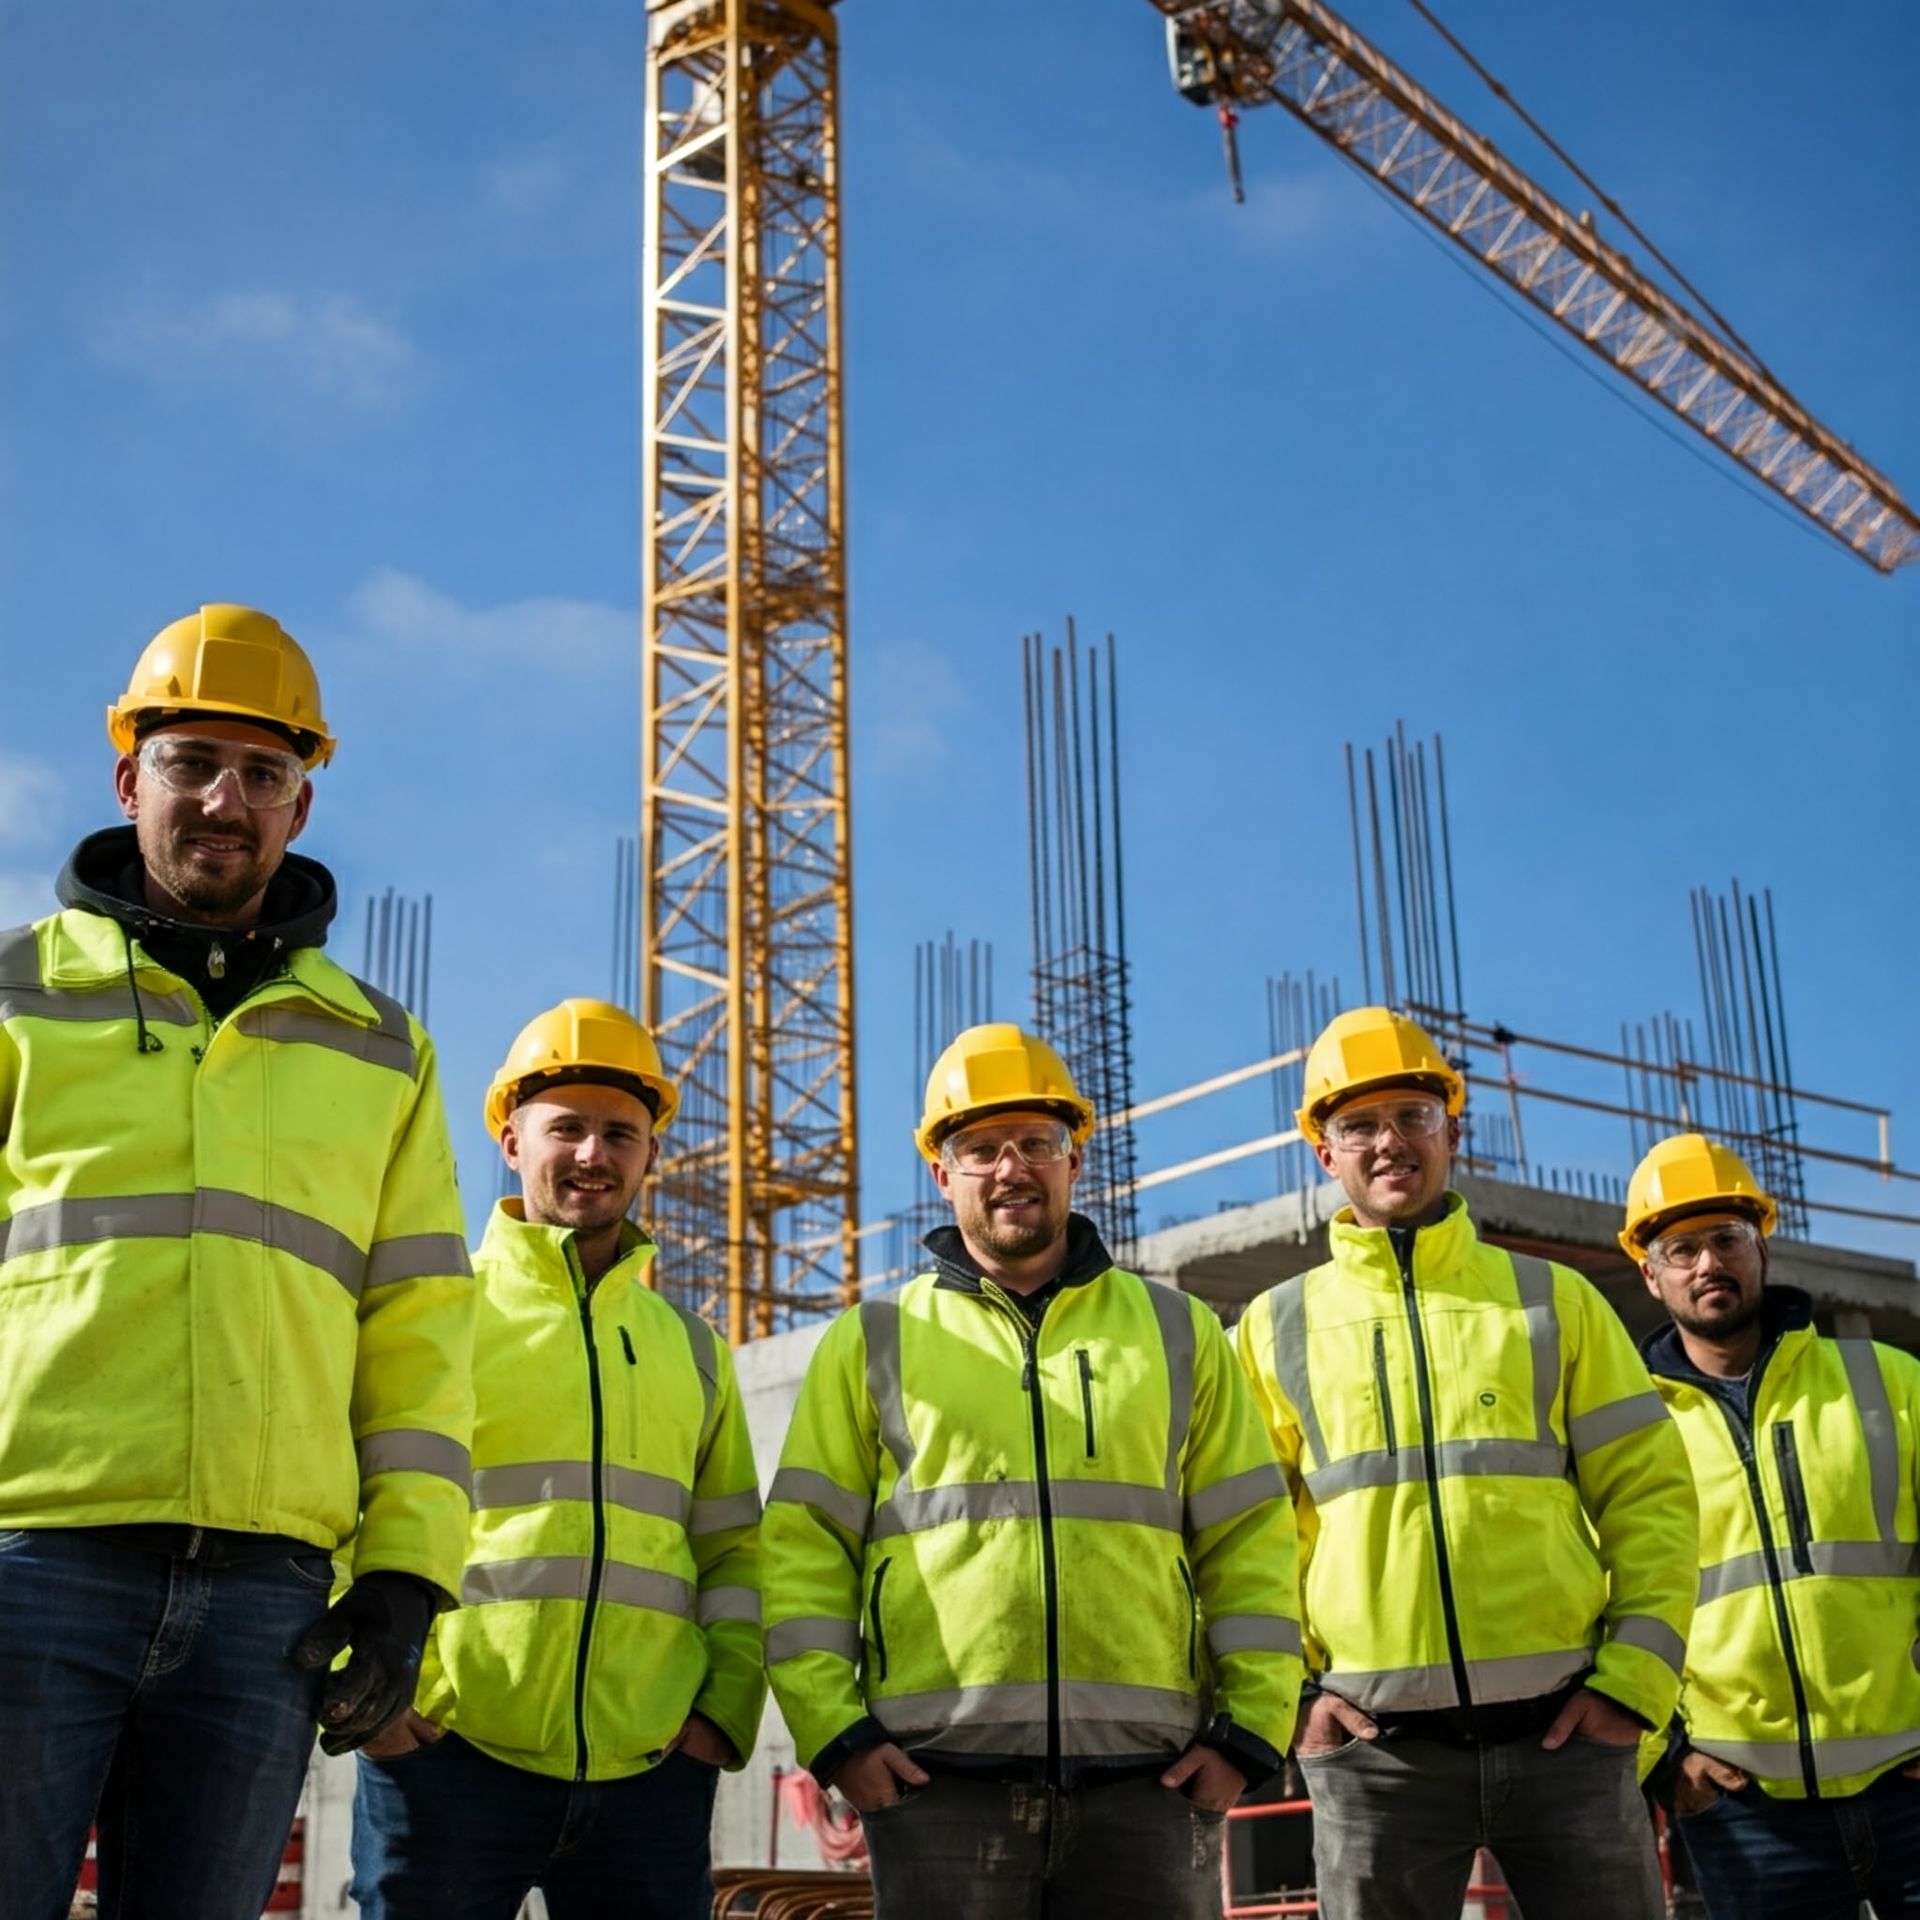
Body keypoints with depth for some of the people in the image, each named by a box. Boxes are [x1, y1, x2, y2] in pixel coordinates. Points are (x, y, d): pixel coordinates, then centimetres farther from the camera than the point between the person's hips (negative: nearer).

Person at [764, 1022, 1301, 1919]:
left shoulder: (1178, 1333, 14)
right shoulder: (872, 1343, 11)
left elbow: (1251, 1541, 10)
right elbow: (804, 1548, 6)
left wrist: (1250, 1726, 1)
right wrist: (832, 1728, -5)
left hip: (1147, 1776, 1)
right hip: (941, 1775, -1)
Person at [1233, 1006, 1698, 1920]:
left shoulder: (1553, 1299, 12)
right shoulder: (1275, 1326, 10)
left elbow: (1648, 1490, 8)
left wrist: (1636, 1674, -3)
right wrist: (1284, 1689, -3)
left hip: (1563, 1726, 1)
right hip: (1372, 1742, 0)